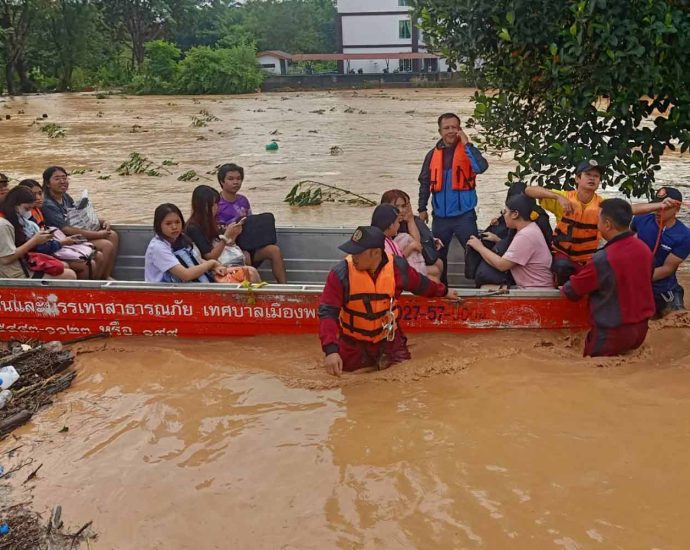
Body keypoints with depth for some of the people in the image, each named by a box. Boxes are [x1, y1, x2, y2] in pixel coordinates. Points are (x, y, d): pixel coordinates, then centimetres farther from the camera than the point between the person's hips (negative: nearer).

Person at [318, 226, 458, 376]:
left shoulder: (397, 267, -15)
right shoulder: (341, 273, -22)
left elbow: (421, 285, 7)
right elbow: (327, 312, -25)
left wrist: (443, 291, 23)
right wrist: (331, 350, -37)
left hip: (388, 339, 1)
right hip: (353, 343, -1)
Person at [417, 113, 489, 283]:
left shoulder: (467, 150, -2)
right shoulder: (433, 154, 6)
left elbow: (481, 167, -22)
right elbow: (425, 183, 12)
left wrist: (466, 144, -19)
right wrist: (422, 209, 8)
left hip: (464, 214, -3)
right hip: (440, 216, 4)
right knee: (438, 255, 13)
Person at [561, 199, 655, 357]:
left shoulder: (602, 259, -26)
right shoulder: (644, 249, -3)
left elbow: (572, 291, -12)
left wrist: (563, 289, 11)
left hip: (613, 334, -7)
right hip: (641, 327, 7)